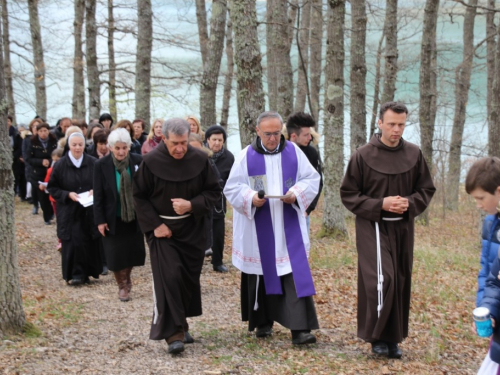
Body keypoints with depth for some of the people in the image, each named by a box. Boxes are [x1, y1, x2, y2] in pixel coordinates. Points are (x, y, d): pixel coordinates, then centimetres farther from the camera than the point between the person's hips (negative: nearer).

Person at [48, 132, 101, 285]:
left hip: (90, 210, 1)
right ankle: (75, 274, 0)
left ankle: (86, 272, 15)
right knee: (73, 242, -7)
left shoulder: (93, 163, -2)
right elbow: (52, 188, 1)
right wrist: (68, 194, -13)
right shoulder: (60, 165, -4)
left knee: (89, 242, 2)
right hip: (69, 211, -1)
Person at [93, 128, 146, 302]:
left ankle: (127, 277, 37)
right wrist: (100, 220, -10)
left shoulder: (138, 161, -9)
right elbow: (98, 196, -8)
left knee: (135, 252, 8)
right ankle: (122, 285, 25)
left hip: (134, 216, 2)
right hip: (113, 218, -1)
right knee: (116, 255, 3)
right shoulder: (101, 165, -12)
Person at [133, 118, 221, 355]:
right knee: (169, 278, -13)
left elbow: (213, 191, -1)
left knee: (189, 279, 8)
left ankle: (180, 324, 27)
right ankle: (173, 334, -10)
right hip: (162, 229, -2)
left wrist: (192, 205, -19)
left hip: (192, 230, 3)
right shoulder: (151, 162, -12)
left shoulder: (200, 160, -8)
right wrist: (154, 224, -11)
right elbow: (139, 196, -3)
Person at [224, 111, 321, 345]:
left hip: (289, 228, 0)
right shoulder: (247, 156, -2)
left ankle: (300, 329, -11)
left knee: (295, 273, -8)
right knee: (262, 275, 9)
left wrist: (296, 193, -13)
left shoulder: (293, 152, 2)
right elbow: (232, 188, -3)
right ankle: (262, 322, 27)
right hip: (258, 230, 0)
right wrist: (250, 198, -22)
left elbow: (311, 178, 5)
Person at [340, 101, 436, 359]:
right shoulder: (363, 156, -8)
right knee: (381, 279, -15)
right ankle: (378, 337, 0)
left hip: (403, 228, 4)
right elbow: (348, 193, -3)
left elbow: (426, 190, 10)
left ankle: (394, 338, 21)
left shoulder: (414, 154, 1)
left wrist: (410, 204, -11)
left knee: (400, 284, 9)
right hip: (373, 228, -4)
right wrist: (380, 205, -15)